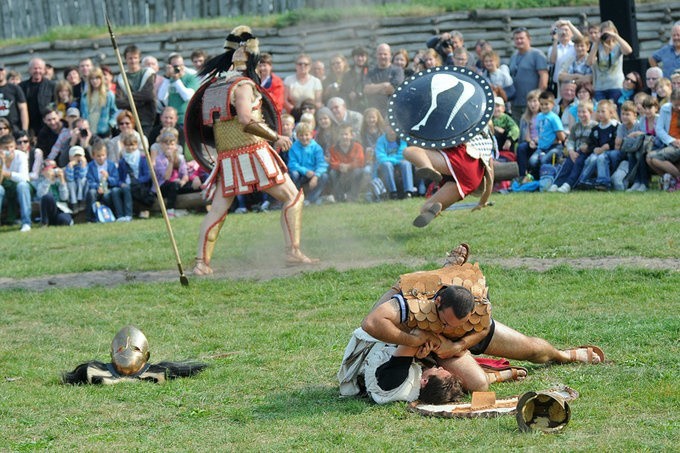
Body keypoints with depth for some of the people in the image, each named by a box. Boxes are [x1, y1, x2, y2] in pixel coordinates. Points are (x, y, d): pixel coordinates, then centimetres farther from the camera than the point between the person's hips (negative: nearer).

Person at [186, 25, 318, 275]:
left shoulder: (213, 87, 12)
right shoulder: (243, 85, -11)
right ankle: (293, 251, -4)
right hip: (252, 153, -7)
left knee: (217, 211, 9)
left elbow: (205, 121, 16)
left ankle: (201, 262, 1)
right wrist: (276, 137, -17)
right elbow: (246, 121, -23)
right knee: (293, 197, 4)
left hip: (226, 158, 7)